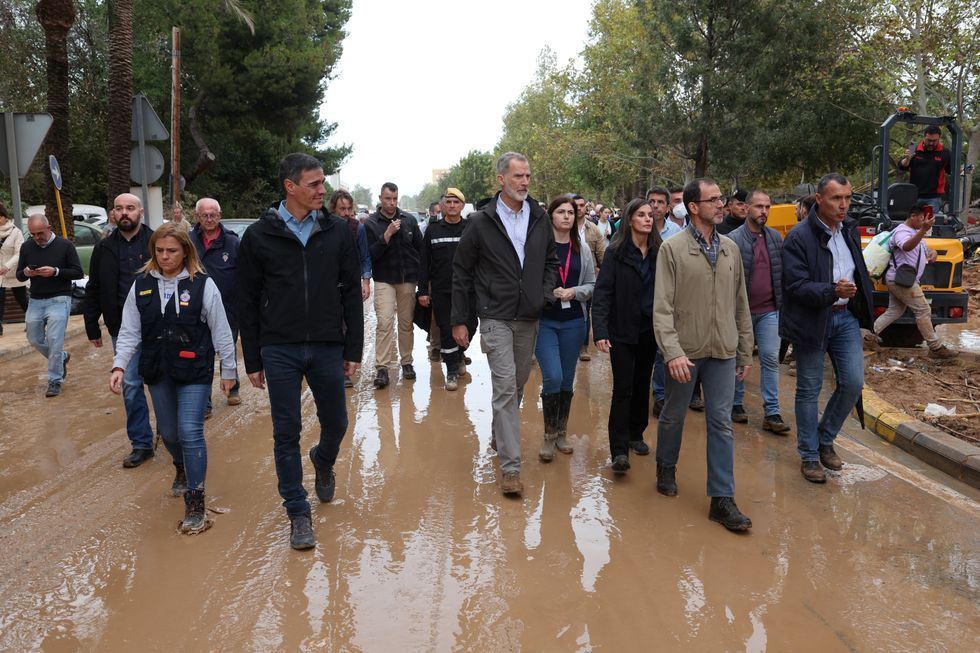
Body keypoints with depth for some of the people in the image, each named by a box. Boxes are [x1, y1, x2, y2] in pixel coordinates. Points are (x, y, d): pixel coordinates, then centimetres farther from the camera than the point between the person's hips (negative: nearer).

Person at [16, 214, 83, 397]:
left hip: (59, 300, -5)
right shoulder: (26, 247, 6)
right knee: (34, 339, 12)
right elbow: (19, 276, 10)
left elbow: (78, 273, -7)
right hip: (35, 301, 5)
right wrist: (26, 273, -13)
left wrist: (55, 271, -21)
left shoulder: (65, 245, -6)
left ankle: (55, 380, 2)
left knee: (54, 340, -9)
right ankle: (61, 357, 37)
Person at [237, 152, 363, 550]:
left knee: (336, 424, 12)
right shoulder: (259, 236, -2)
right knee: (286, 434, 3)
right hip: (279, 351, -1)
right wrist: (253, 361, 1)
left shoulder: (337, 232, 2)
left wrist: (353, 349, 2)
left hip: (328, 348, 2)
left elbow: (351, 293, 5)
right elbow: (247, 303, 2)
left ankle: (323, 462, 46)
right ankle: (298, 513, 17)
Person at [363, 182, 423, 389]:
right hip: (384, 280, -2)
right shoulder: (371, 223, -3)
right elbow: (370, 254, -10)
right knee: (384, 322, -12)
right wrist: (387, 235, -19)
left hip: (408, 279, 3)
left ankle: (406, 362, 20)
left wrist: (419, 272, 8)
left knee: (407, 323, 9)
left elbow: (421, 248, 12)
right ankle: (382, 367, -10)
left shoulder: (409, 220, 4)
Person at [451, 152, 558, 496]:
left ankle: (499, 434, 40)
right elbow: (462, 272, -1)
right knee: (505, 387, -10)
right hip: (496, 318, -4)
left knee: (517, 386, 16)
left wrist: (546, 293, -1)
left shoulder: (540, 218, 5)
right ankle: (510, 466, -6)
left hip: (529, 319, 5)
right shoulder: (481, 221, -5)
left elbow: (551, 261, 17)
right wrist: (459, 321, -2)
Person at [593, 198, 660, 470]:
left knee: (642, 384, 14)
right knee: (623, 388, -5)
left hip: (650, 328, 4)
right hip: (623, 329, -4)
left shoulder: (658, 252, 3)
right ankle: (619, 450, -2)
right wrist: (600, 331, -21)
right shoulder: (616, 252, -8)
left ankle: (636, 435, 30)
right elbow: (602, 292, -12)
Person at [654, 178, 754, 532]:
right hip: (684, 352, -3)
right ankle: (666, 468, 39)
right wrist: (672, 352, -22)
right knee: (673, 416, 13)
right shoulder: (673, 248, -7)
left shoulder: (731, 249, 7)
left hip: (722, 352, 3)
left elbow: (741, 304, 11)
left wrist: (745, 352, 11)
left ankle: (722, 499, 9)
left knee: (721, 424, 3)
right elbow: (662, 307, -13)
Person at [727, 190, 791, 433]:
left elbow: (782, 272, 12)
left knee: (770, 359, 1)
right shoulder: (733, 239, -8)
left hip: (769, 311, 3)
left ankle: (771, 413, 5)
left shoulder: (776, 237, 7)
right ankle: (736, 404, 25)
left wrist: (782, 302, 7)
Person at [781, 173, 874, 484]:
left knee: (853, 383, 3)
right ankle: (809, 456, 19)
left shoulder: (850, 229, 6)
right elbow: (796, 286, -21)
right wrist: (833, 291, -34)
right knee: (809, 390, 5)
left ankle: (825, 439, 26)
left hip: (846, 317, 6)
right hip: (811, 320, -6)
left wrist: (857, 296, 14)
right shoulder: (799, 237, -16)